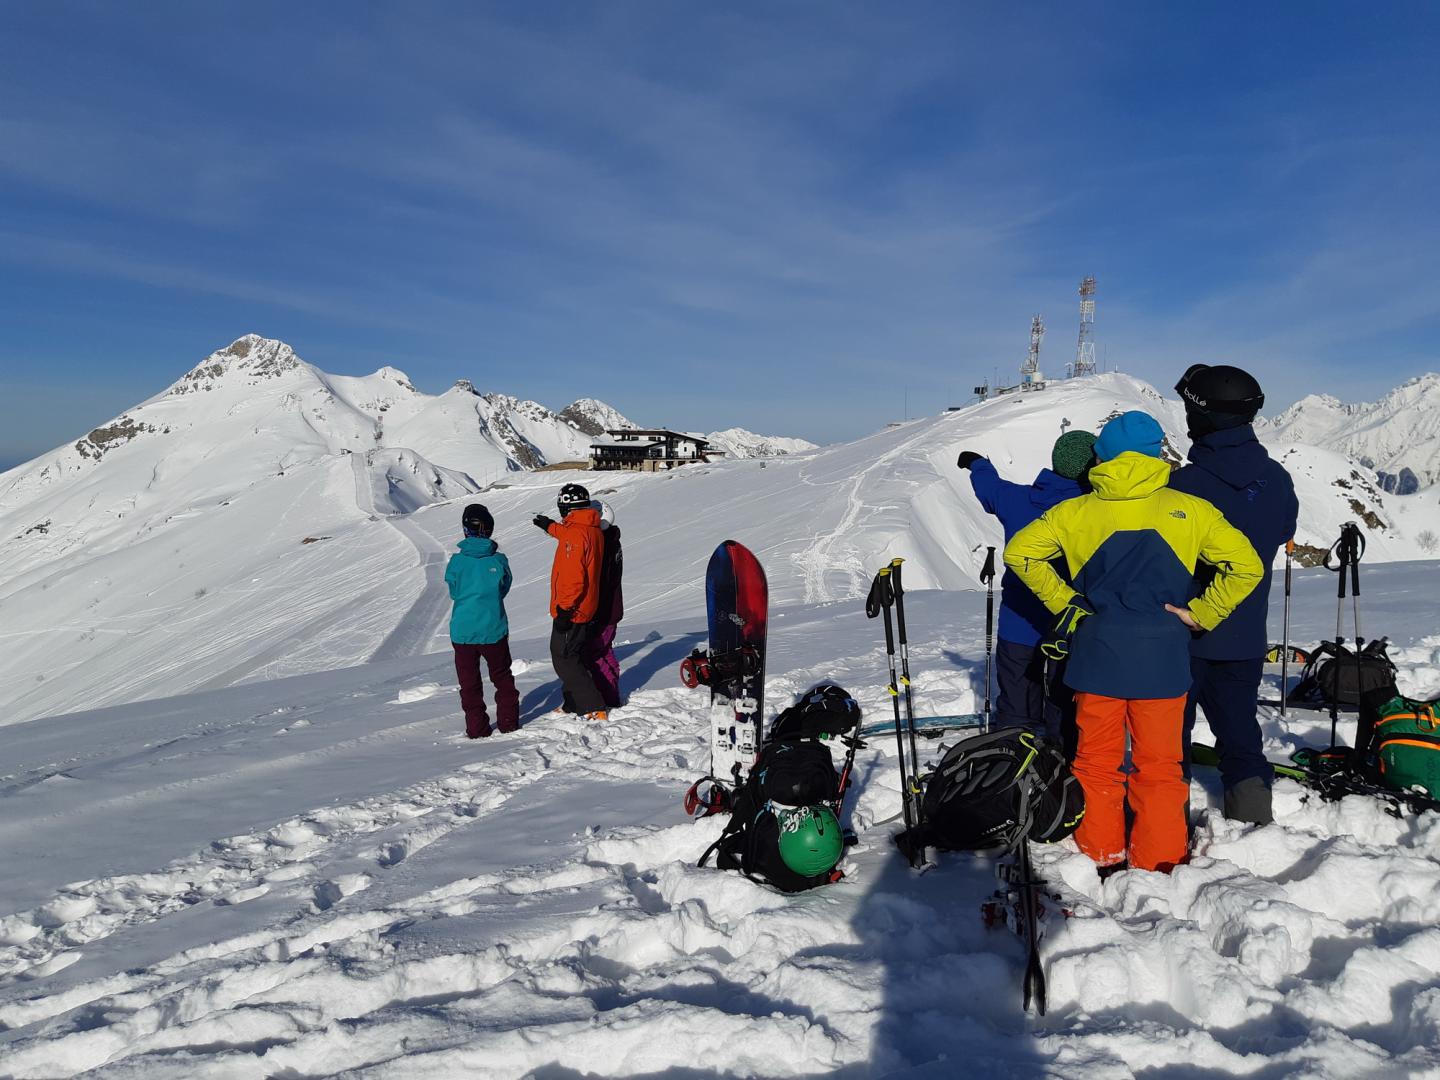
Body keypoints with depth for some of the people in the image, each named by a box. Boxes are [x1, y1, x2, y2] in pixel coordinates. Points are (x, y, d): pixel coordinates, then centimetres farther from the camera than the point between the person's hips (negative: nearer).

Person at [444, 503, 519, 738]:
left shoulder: (457, 561, -12)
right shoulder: (499, 560, -11)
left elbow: (453, 592, 1)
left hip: (462, 631, 0)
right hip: (494, 630, 1)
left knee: (469, 682, 12)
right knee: (502, 677, 18)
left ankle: (477, 728, 15)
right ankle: (509, 722, 23)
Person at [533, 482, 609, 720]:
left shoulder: (574, 533, -21)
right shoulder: (593, 530, 8)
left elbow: (573, 578, -26)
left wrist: (564, 609, -22)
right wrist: (550, 526, 48)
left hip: (570, 611, -9)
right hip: (588, 610, 9)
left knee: (564, 659, -2)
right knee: (572, 656, 19)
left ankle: (595, 708, -4)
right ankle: (574, 705, 28)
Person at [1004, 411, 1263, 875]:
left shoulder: (1076, 512, -1)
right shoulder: (1188, 510, -2)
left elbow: (1019, 551, -3)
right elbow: (1245, 565, -5)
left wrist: (1064, 604, 1)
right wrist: (1199, 614, 1)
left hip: (1098, 656, 1)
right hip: (1162, 661, 0)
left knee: (1097, 762, 14)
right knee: (1160, 766, 11)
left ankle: (1101, 857, 21)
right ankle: (1161, 863, 19)